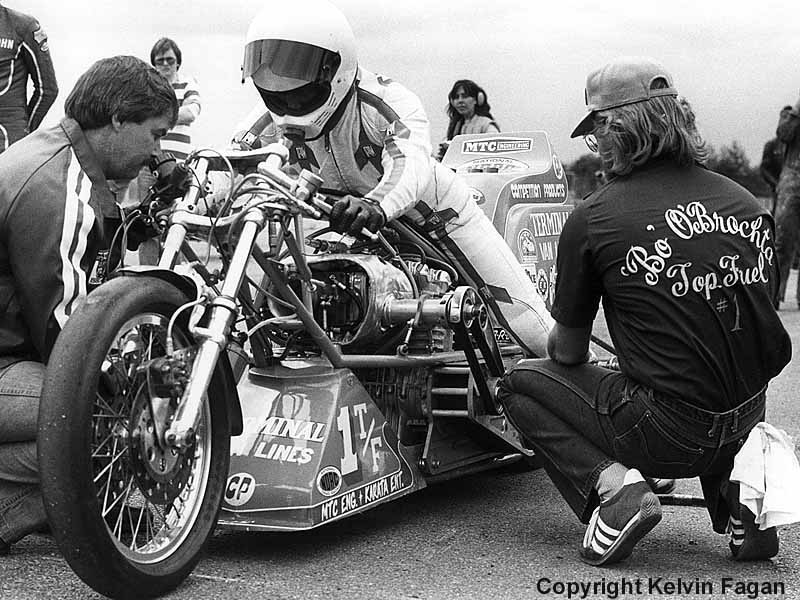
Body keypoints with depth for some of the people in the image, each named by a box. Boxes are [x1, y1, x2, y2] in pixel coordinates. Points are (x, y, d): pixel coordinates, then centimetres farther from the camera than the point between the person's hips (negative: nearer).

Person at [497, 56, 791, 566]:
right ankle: (735, 493, 14)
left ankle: (612, 486, -5)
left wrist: (560, 339, 25)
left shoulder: (592, 219, -10)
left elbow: (568, 353, 1)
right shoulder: (747, 203, 2)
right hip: (750, 419, 5)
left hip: (669, 435, -5)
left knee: (521, 384, 15)